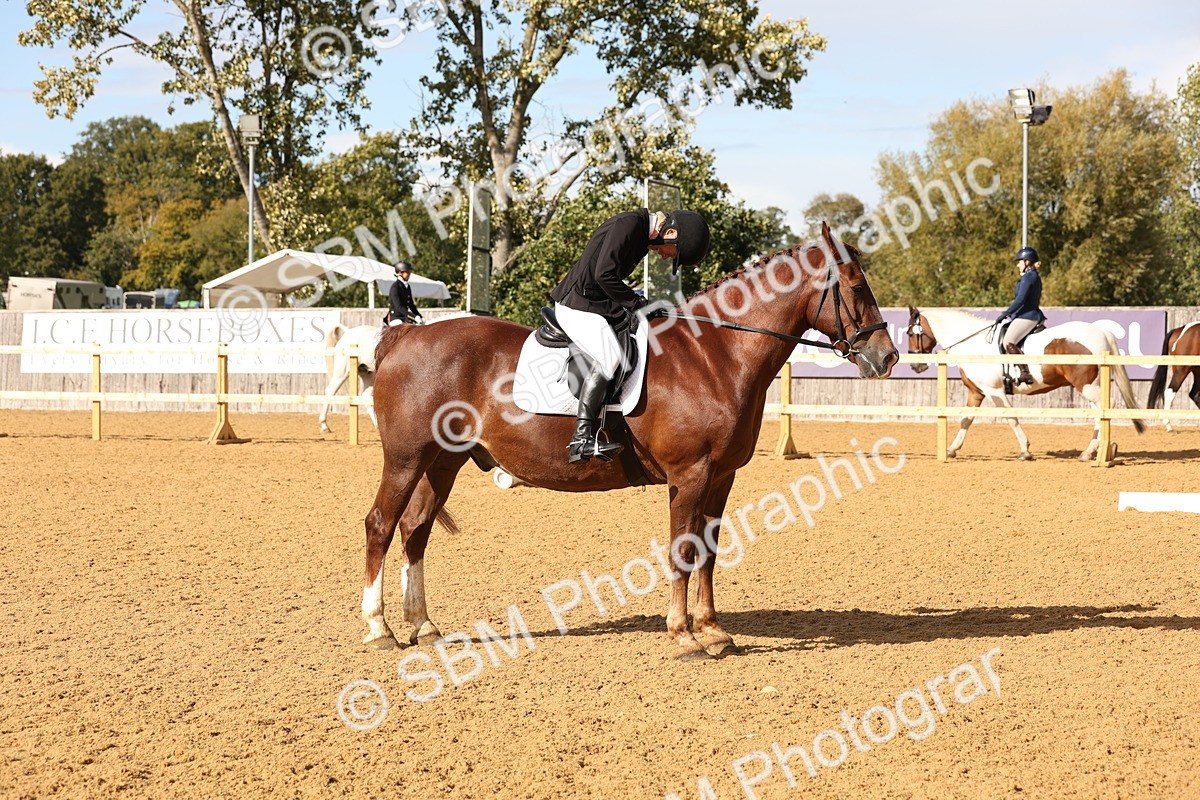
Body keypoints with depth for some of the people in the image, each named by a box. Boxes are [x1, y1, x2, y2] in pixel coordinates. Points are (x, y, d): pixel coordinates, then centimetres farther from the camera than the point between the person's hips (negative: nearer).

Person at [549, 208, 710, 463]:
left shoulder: (643, 234, 13)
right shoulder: (628, 224, -17)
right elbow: (604, 274, -23)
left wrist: (637, 303, 7)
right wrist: (636, 303, -16)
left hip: (598, 306, 11)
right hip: (576, 305, -11)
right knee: (610, 357, -27)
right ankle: (581, 438, -33)